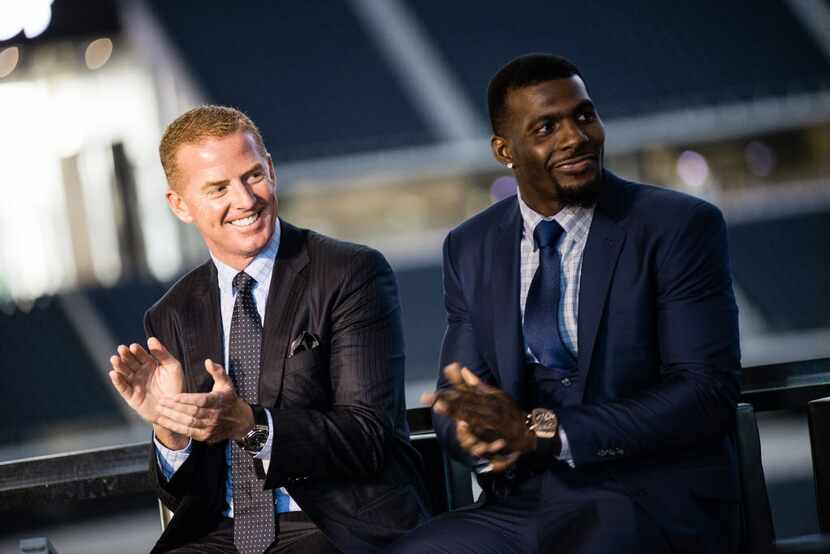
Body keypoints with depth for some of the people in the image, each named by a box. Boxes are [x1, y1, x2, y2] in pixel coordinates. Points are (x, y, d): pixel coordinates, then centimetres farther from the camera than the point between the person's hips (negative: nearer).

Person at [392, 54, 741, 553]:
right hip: (522, 505, 4)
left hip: (653, 499, -4)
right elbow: (457, 400, 13)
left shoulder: (682, 227, -3)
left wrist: (543, 431, -18)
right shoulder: (471, 248, 12)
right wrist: (479, 436, -14)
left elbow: (709, 393, -11)